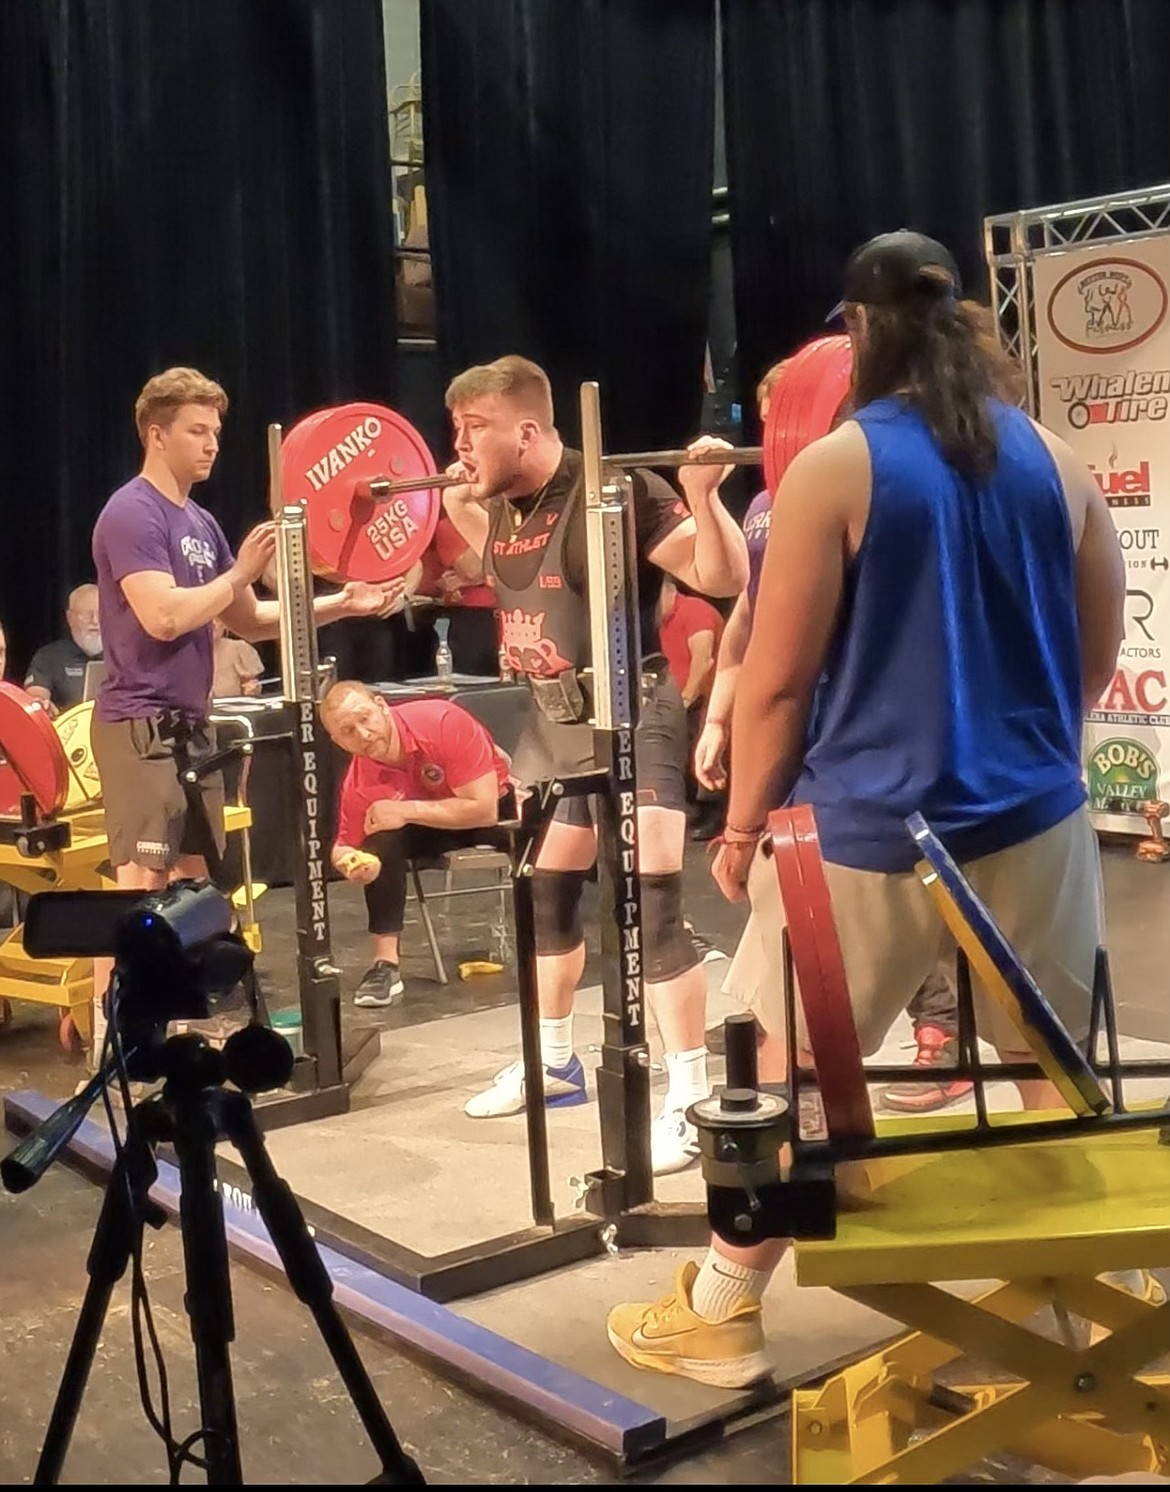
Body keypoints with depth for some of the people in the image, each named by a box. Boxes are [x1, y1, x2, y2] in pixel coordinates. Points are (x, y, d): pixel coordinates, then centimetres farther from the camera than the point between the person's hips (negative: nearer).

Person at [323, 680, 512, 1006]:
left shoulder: (443, 722, -33)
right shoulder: (358, 786, -21)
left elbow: (484, 810, -33)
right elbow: (346, 847, -8)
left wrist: (406, 811, -32)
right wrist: (352, 864, -33)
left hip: (497, 802, -2)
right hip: (428, 824, 2)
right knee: (381, 838, -26)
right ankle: (385, 964, -15)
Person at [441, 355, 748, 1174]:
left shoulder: (620, 493, -20)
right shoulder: (503, 509, 5)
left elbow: (725, 578, -23)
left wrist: (702, 494, -36)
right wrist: (456, 505, 20)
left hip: (632, 716, -9)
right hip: (553, 720, 9)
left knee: (652, 907, -13)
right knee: (543, 892, 19)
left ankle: (692, 1101, -2)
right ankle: (554, 1064, 38)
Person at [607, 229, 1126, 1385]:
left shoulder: (832, 469, -10)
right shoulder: (1057, 461, 3)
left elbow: (777, 680, -10)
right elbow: (1100, 651, 11)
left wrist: (743, 825, 3)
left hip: (869, 833, -4)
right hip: (1035, 821, 5)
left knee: (776, 1072, 9)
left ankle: (719, 1318, 19)